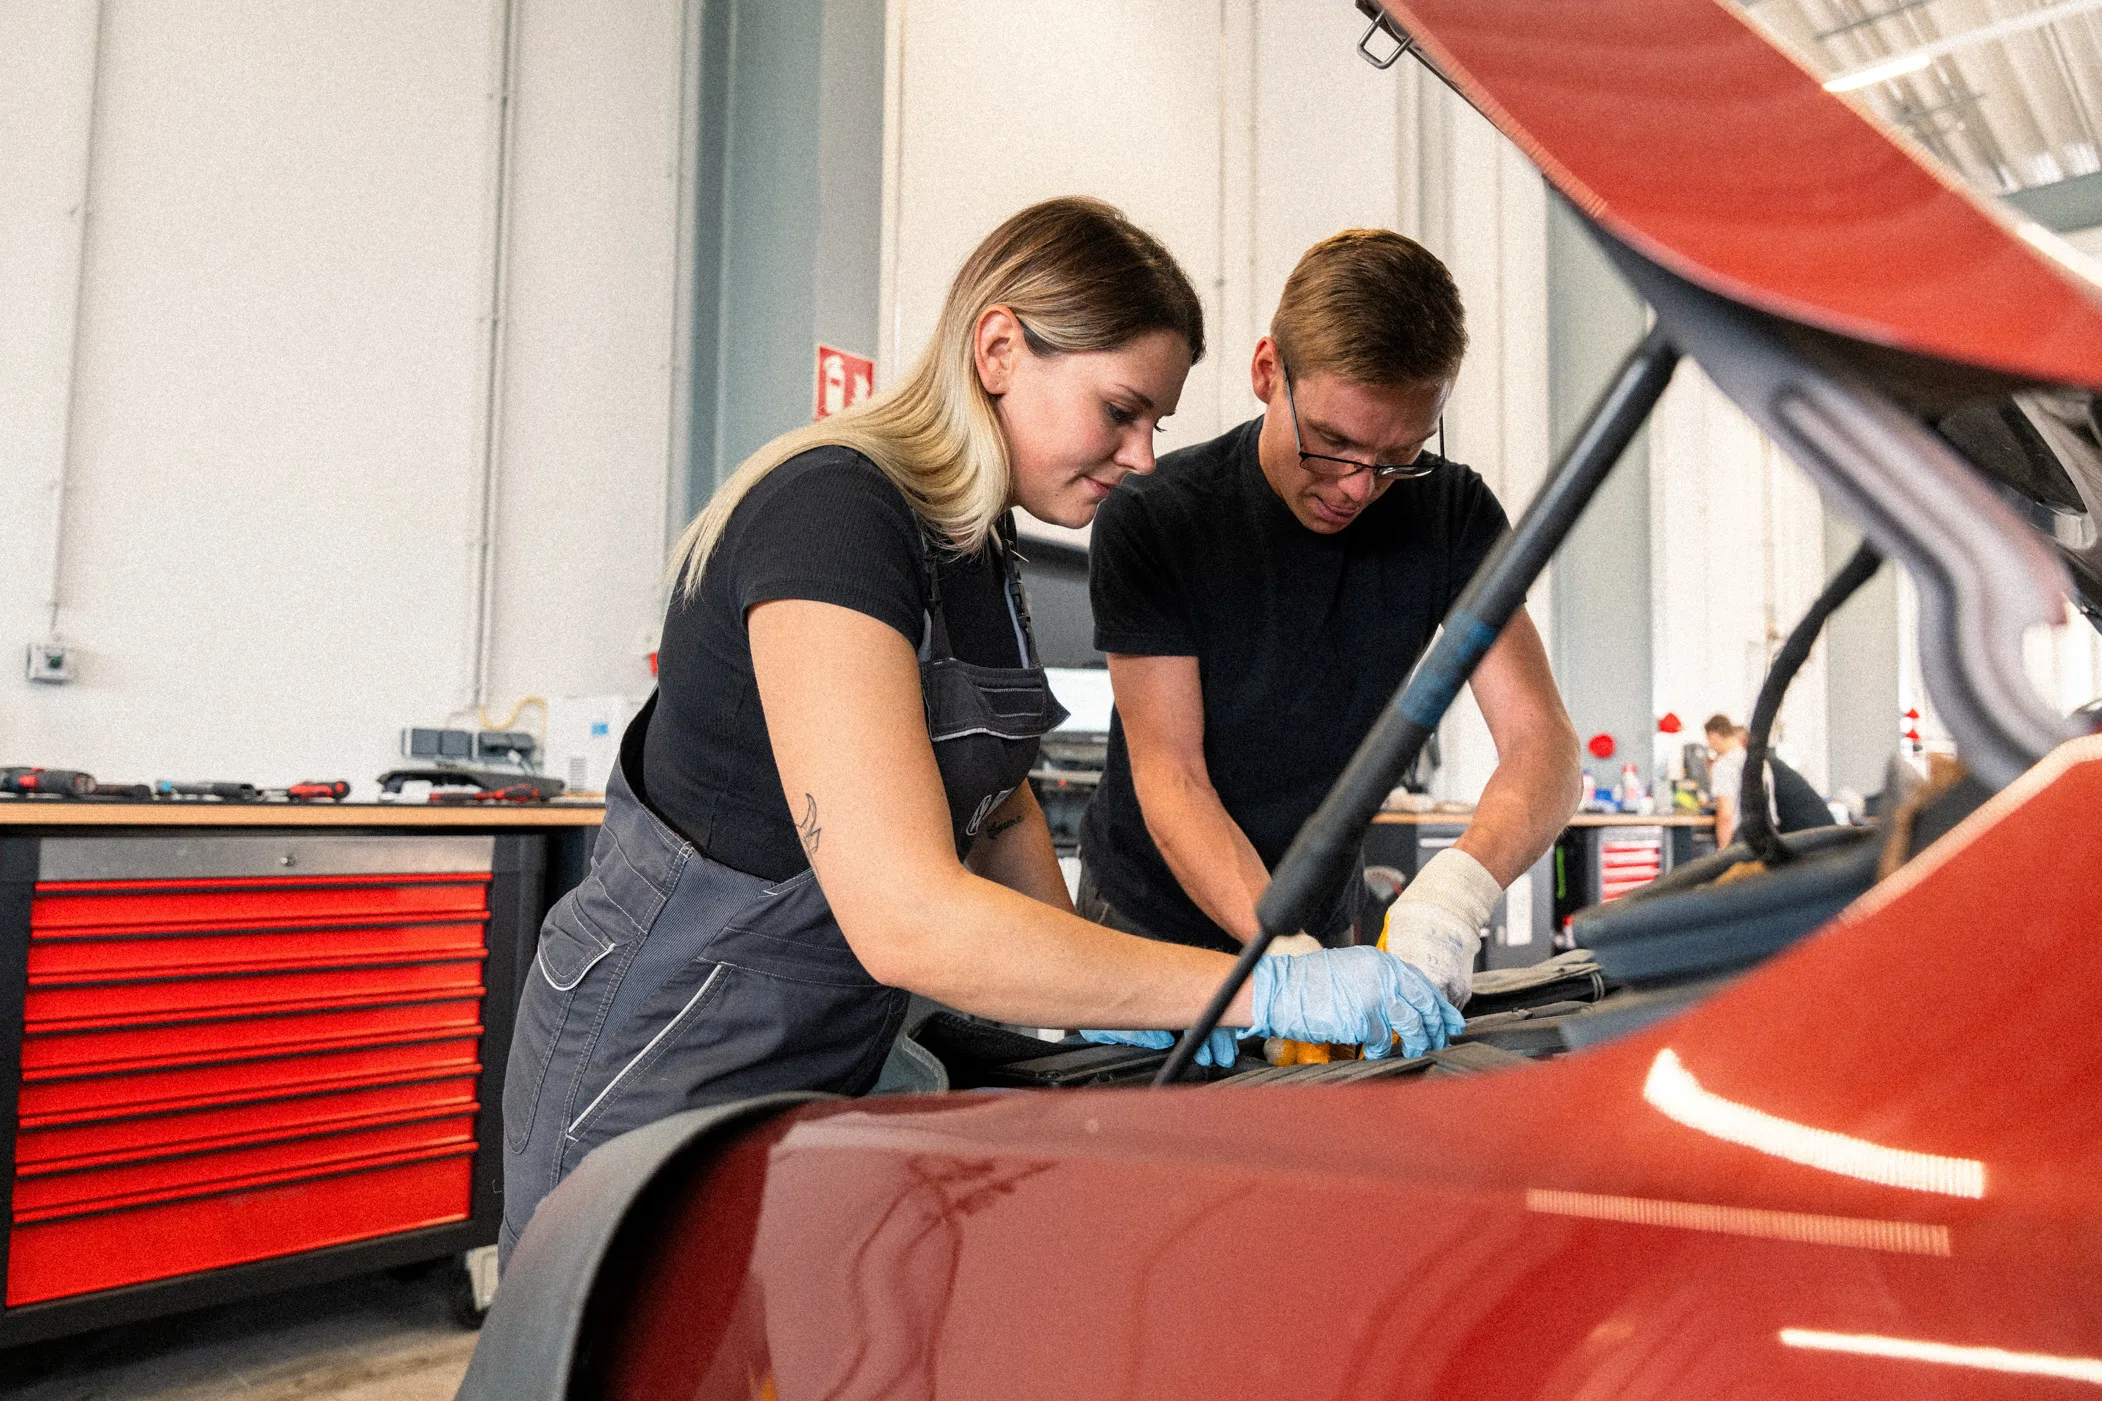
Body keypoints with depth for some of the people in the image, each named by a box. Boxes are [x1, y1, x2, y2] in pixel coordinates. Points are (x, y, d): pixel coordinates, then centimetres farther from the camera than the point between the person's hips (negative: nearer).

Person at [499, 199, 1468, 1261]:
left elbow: (995, 802, 15)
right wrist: (1271, 992, -29)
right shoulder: (831, 511, -26)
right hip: (661, 1086, -8)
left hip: (828, 1072, 9)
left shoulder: (978, 544, 4)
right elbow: (908, 921, -34)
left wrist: (1095, 991, -1)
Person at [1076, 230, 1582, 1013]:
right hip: (1148, 928, -2)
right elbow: (1169, 776, -21)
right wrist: (1279, 947, -36)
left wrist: (1456, 891, -35)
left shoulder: (1453, 515, -9)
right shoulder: (1150, 521, -19)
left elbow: (1540, 741, -16)